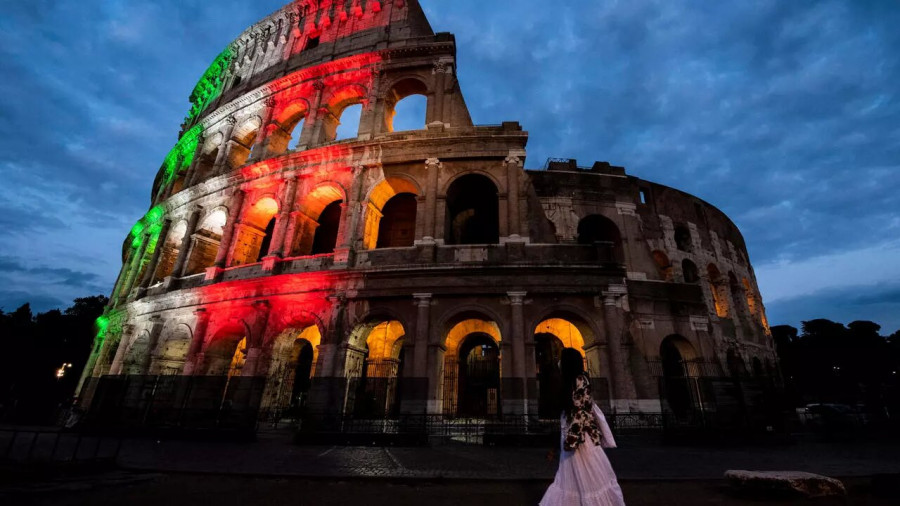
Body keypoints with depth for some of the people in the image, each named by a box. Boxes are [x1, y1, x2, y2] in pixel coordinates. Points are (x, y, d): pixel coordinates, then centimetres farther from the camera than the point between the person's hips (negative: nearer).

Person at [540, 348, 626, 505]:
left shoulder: (580, 380, -16)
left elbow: (580, 411, -21)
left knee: (588, 476, 3)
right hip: (572, 434, 9)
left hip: (580, 436, -9)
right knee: (572, 477, 15)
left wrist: (571, 439, -22)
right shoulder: (571, 382, 10)